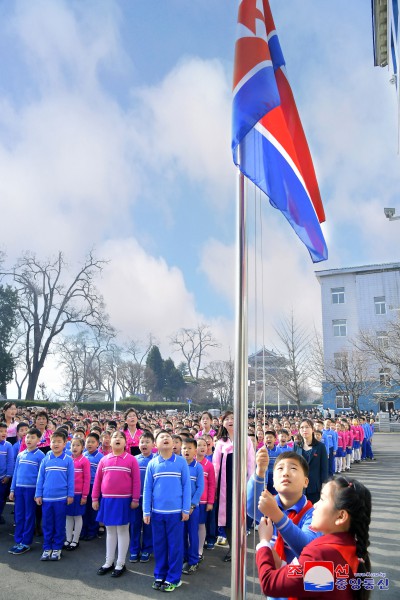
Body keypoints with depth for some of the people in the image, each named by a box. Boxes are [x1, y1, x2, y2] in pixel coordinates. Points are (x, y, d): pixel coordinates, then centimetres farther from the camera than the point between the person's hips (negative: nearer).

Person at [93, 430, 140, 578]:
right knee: (110, 531, 15)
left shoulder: (131, 459, -6)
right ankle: (109, 562, 28)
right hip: (107, 500, 3)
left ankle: (120, 564, 20)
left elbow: (136, 481, -7)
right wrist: (95, 498, 5)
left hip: (124, 500, -3)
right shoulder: (104, 460, 3)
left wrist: (135, 499, -9)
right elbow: (97, 480, 7)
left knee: (122, 531, 7)